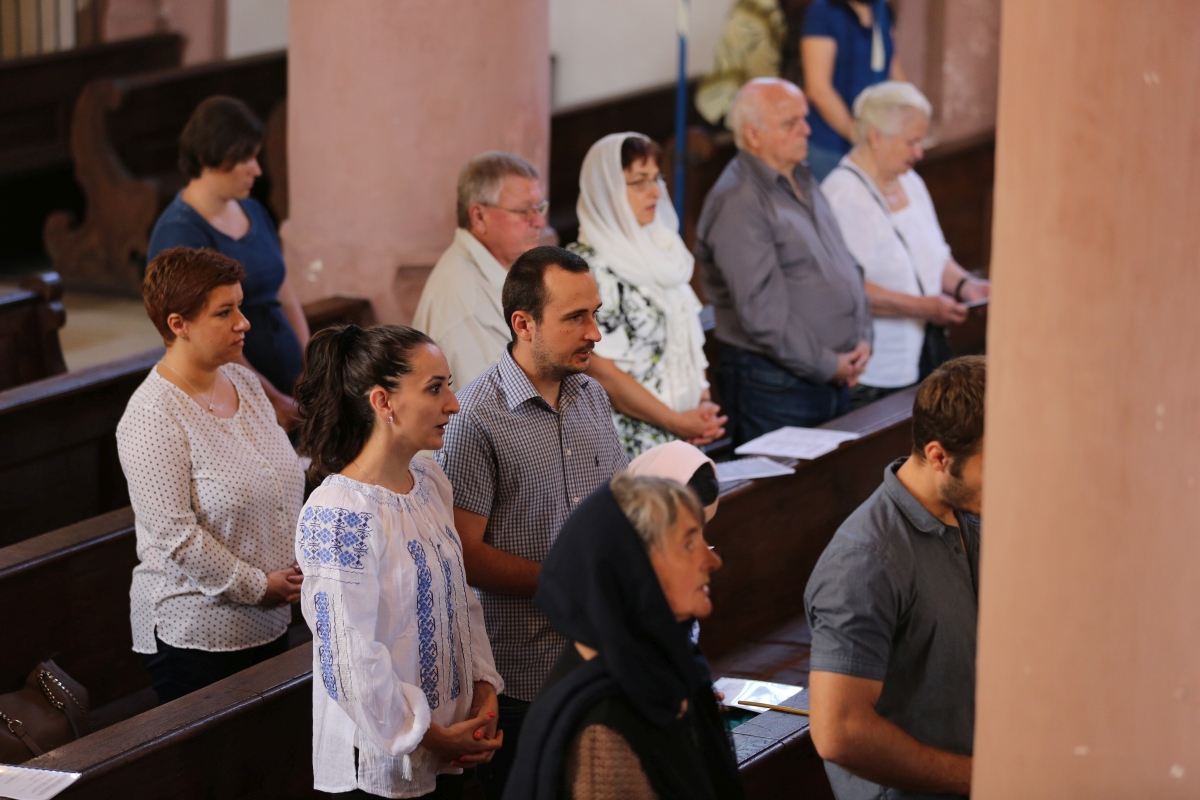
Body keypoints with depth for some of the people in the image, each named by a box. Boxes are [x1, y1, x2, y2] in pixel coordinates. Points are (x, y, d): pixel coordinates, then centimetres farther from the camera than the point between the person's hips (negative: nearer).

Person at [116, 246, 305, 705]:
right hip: (195, 638, -7)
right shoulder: (152, 418, -18)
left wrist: (296, 569, 3)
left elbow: (285, 484, 16)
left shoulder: (244, 383, 7)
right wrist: (257, 586, -14)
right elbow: (176, 535, -21)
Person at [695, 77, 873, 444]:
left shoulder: (803, 183, 15)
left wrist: (862, 339, 5)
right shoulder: (737, 203, -15)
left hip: (835, 375, 9)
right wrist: (826, 365, -14)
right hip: (776, 383, -9)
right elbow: (762, 311, -20)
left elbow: (846, 265, 21)